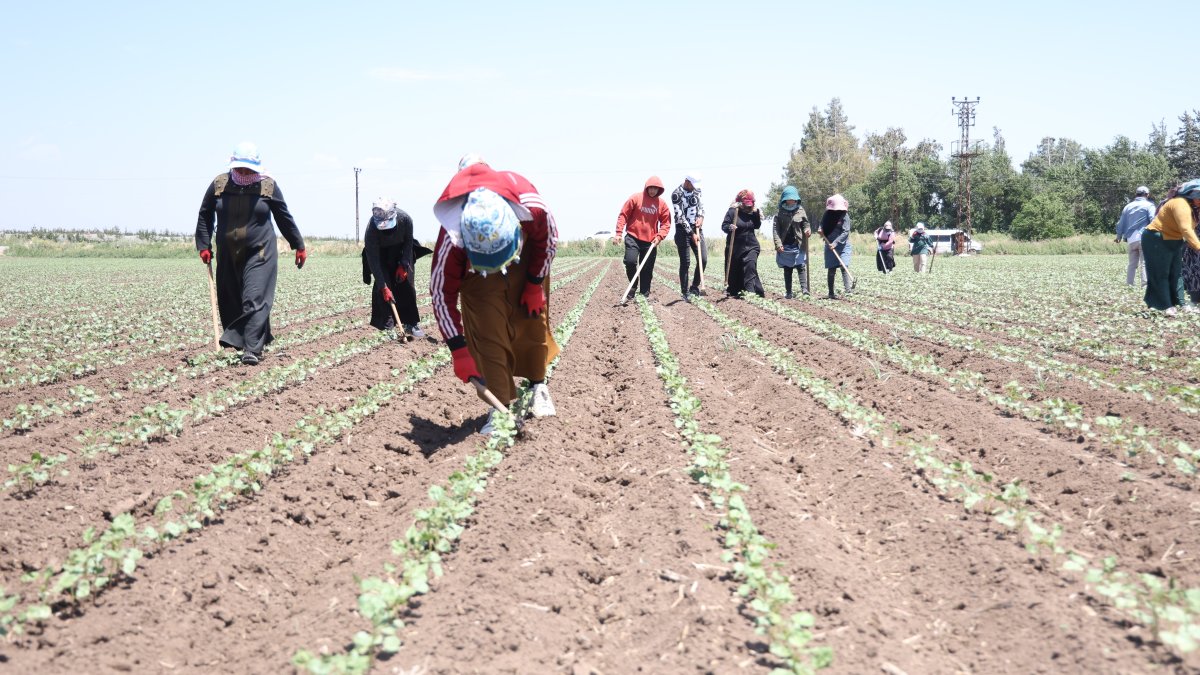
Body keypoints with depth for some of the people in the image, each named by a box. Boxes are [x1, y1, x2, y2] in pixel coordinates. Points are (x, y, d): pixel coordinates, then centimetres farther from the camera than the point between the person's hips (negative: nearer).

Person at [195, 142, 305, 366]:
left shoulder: (268, 186, -2)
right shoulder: (219, 185, 1)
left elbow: (285, 218, 8)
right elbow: (205, 216, 12)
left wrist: (298, 245, 14)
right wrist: (204, 245, 5)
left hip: (260, 253, -3)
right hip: (228, 255, 4)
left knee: (255, 300, -14)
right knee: (230, 302, 8)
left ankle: (252, 350, -17)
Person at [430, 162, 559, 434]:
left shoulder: (534, 209, -41)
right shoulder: (452, 239, -42)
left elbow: (548, 239, -14)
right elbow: (442, 294, -29)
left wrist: (535, 286, -8)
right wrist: (459, 350, -29)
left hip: (526, 263, 1)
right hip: (477, 277, -1)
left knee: (533, 323, 5)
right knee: (488, 335, -13)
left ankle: (538, 385, 29)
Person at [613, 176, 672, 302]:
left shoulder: (662, 203, 2)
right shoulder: (635, 198, -4)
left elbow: (666, 223, 7)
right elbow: (623, 215, -2)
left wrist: (659, 236, -9)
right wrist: (618, 233, -10)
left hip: (650, 242, 2)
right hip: (633, 238, -2)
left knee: (647, 270, 5)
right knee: (630, 261, -19)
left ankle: (645, 295, 15)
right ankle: (633, 287, 3)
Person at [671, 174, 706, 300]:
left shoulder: (696, 190, 7)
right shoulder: (677, 194, -13)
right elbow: (680, 216, -16)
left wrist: (700, 217, -6)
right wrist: (691, 233, -18)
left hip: (697, 229, 6)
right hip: (683, 230, -6)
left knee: (703, 259, 0)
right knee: (685, 263, -4)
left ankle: (694, 287, 16)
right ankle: (685, 293, 3)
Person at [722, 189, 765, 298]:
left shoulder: (752, 213, 7)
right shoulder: (732, 211, -5)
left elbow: (757, 226, 5)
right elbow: (723, 226, -8)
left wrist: (757, 214, -8)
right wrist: (729, 227, -31)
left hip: (751, 246, 2)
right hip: (735, 247, -2)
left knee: (750, 267, -16)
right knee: (734, 271, 7)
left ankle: (750, 291, -17)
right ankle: (733, 292, 24)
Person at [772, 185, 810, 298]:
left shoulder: (801, 212, 5)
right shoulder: (780, 214, 2)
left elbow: (806, 224, 11)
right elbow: (775, 229, 0)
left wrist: (807, 230, -14)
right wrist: (778, 244, -11)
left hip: (799, 246, -1)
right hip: (785, 246, 1)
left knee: (801, 267, -11)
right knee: (787, 270, 8)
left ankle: (804, 289, -17)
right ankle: (788, 292, 13)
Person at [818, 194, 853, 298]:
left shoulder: (844, 216, -9)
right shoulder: (827, 215, 6)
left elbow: (845, 232, -15)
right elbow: (822, 226, 23)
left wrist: (835, 243, -23)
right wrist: (821, 230, 0)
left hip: (842, 245, -4)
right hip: (830, 245, 4)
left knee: (844, 266, -18)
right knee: (831, 270, 4)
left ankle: (847, 288, -24)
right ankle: (831, 293, 10)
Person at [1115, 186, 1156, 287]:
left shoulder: (1128, 206, 16)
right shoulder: (1148, 205, 0)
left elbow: (1121, 223, 20)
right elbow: (1153, 220, -10)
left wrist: (1119, 236, 32)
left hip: (1131, 239, 5)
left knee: (1132, 264, 12)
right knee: (1145, 263, -7)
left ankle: (1129, 284, 9)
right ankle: (1145, 284, -17)